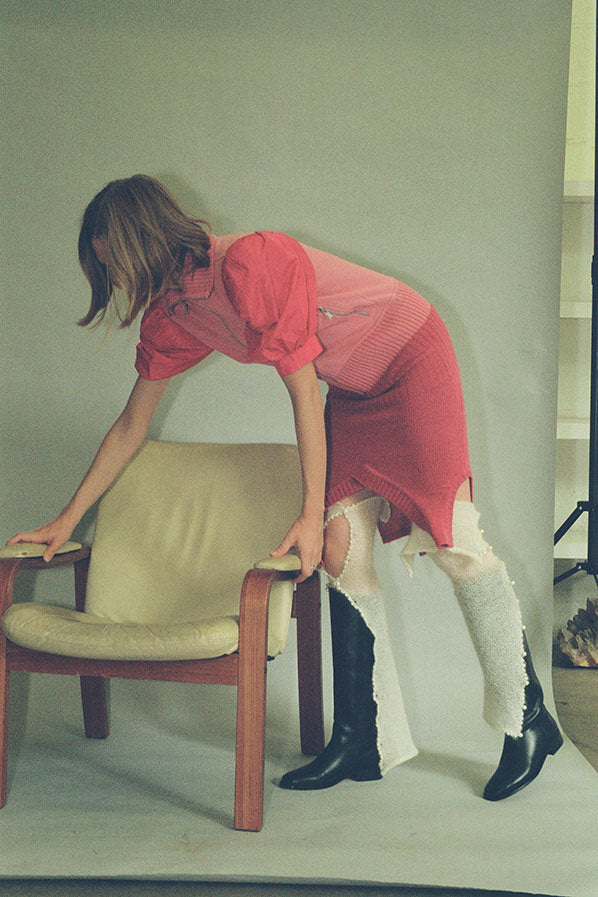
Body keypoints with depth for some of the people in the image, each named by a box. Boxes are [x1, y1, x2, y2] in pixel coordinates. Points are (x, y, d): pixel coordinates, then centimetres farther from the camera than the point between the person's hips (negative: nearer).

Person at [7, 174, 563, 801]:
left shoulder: (250, 265, -28)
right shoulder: (170, 315, -2)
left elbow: (303, 393, -24)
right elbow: (130, 426, 6)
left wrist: (311, 514, -20)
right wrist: (67, 519, 7)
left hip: (413, 359, -7)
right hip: (352, 389, 8)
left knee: (451, 539, -12)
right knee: (342, 546, -4)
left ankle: (529, 721, 3)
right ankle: (365, 742, 2)